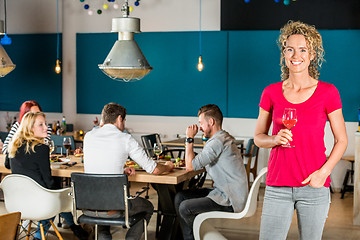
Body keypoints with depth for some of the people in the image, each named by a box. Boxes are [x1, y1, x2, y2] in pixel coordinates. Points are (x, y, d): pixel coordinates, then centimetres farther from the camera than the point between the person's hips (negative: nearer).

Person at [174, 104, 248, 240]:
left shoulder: (218, 141, -19)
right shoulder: (222, 138, 15)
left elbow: (190, 166, -18)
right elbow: (200, 164, 17)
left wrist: (190, 138, -10)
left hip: (230, 200, -11)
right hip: (222, 192, 11)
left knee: (185, 208, -19)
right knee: (180, 197, 6)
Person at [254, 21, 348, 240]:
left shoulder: (328, 93, -1)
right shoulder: (271, 93, 3)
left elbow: (341, 140, 4)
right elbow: (258, 137, 11)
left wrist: (323, 172, -10)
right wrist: (276, 139, -10)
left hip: (314, 187, -1)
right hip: (278, 186, 1)